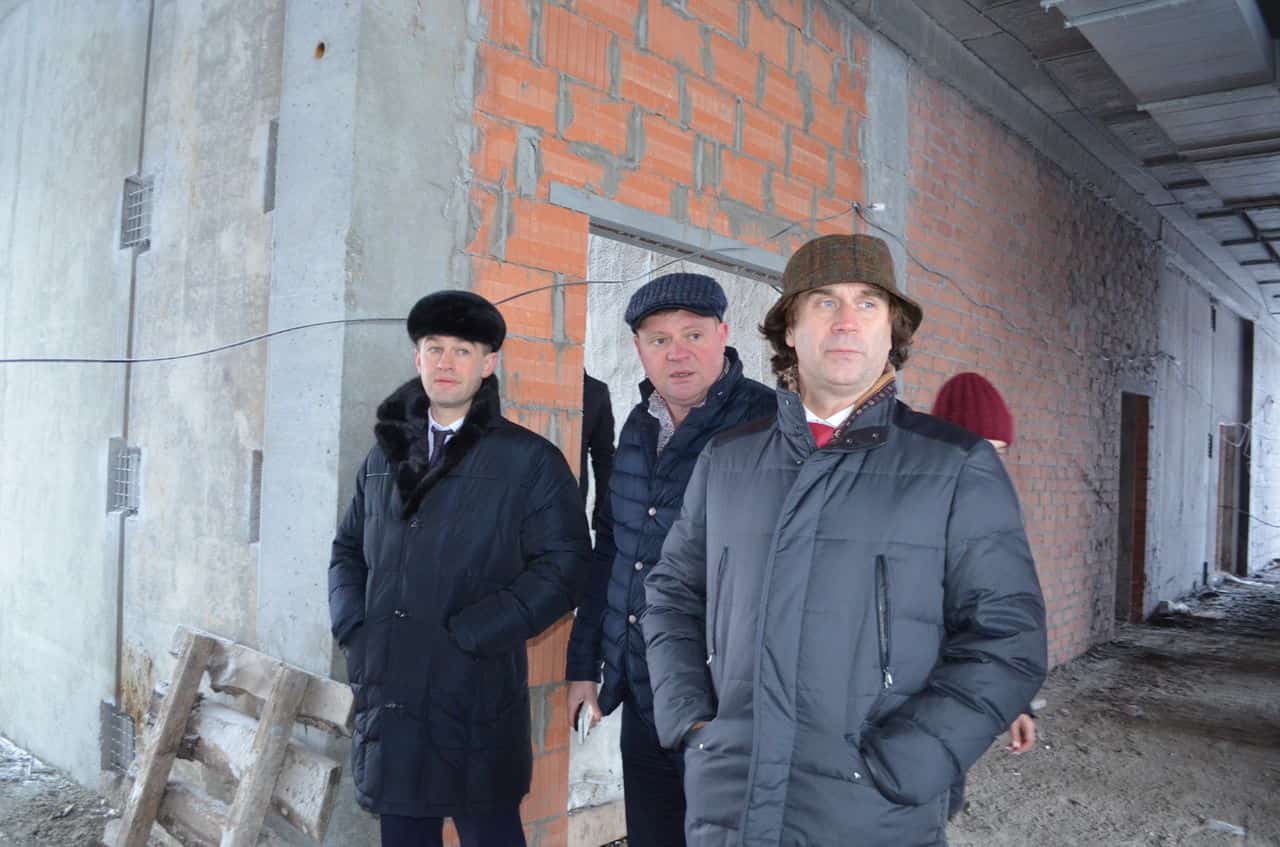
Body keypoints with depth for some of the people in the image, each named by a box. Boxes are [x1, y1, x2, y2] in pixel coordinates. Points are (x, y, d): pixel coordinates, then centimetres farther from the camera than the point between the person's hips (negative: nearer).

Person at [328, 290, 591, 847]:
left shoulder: (529, 460, -4)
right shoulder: (386, 455, 13)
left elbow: (563, 566, -11)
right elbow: (348, 547, 20)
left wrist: (464, 635, -15)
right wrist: (353, 626, 2)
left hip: (477, 697, -4)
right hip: (388, 695, 5)